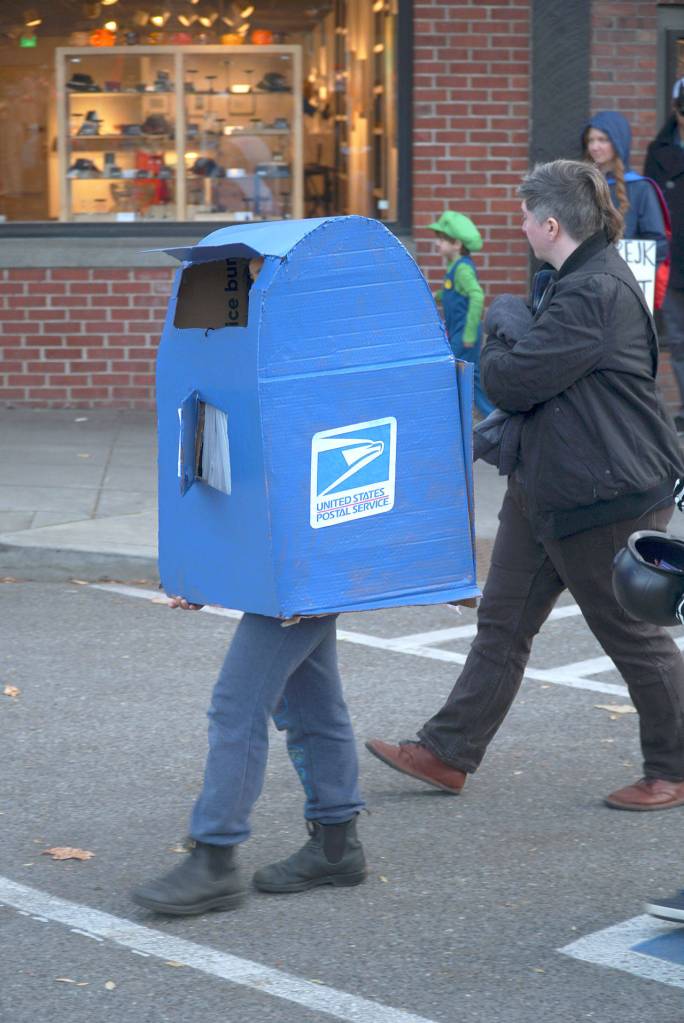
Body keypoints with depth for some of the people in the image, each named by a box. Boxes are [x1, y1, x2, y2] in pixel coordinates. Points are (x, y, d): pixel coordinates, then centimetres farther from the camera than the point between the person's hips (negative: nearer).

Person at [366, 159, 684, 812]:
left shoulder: (595, 294, -23)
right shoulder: (578, 281, 11)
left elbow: (511, 381, -23)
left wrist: (496, 346, -2)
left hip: (608, 495, -11)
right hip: (547, 485, 11)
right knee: (502, 621, 12)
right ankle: (448, 753, 19)